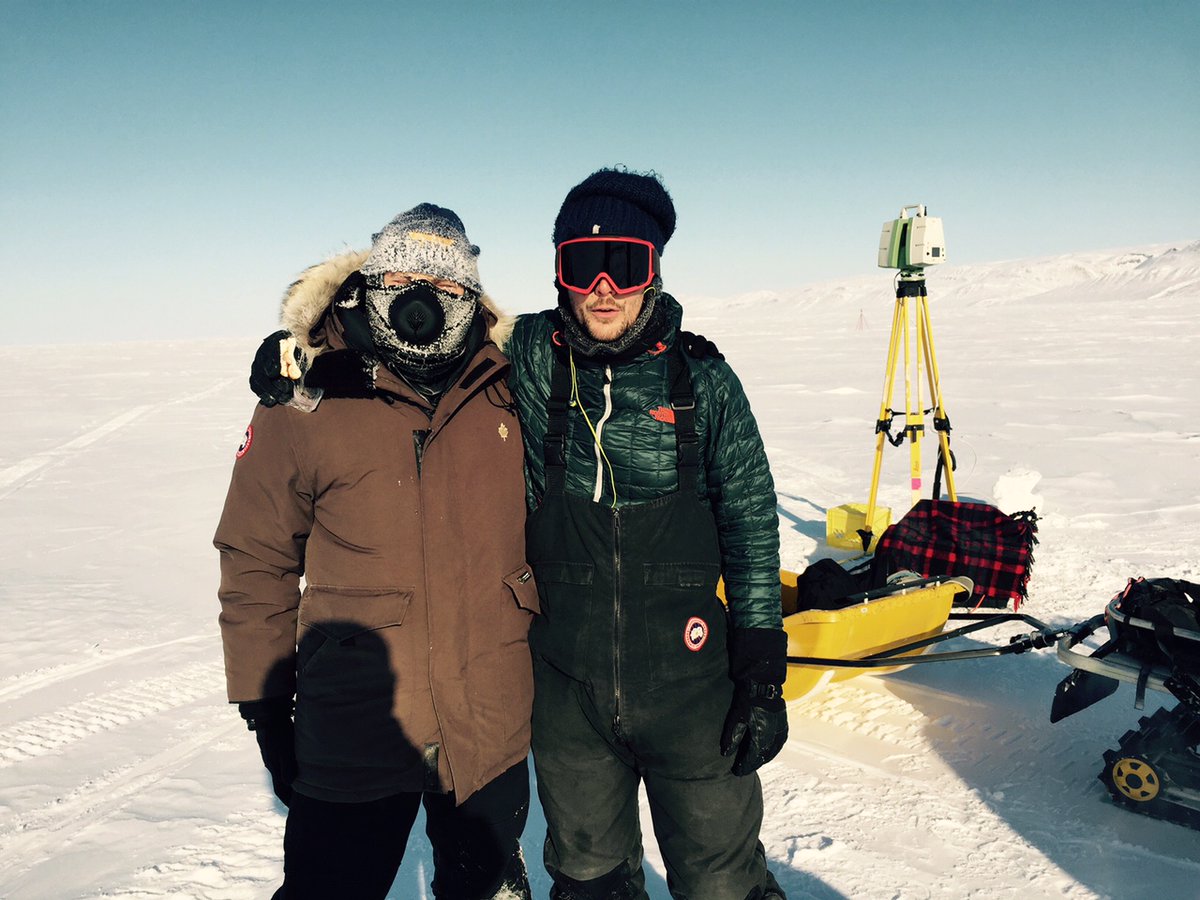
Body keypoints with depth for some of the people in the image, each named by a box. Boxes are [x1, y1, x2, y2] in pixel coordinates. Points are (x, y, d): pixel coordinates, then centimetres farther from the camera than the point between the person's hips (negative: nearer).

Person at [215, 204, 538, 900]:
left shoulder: (508, 395, -3)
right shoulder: (306, 403, -10)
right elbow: (258, 564, -3)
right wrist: (264, 705, 1)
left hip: (493, 730, 3)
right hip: (352, 732, -2)